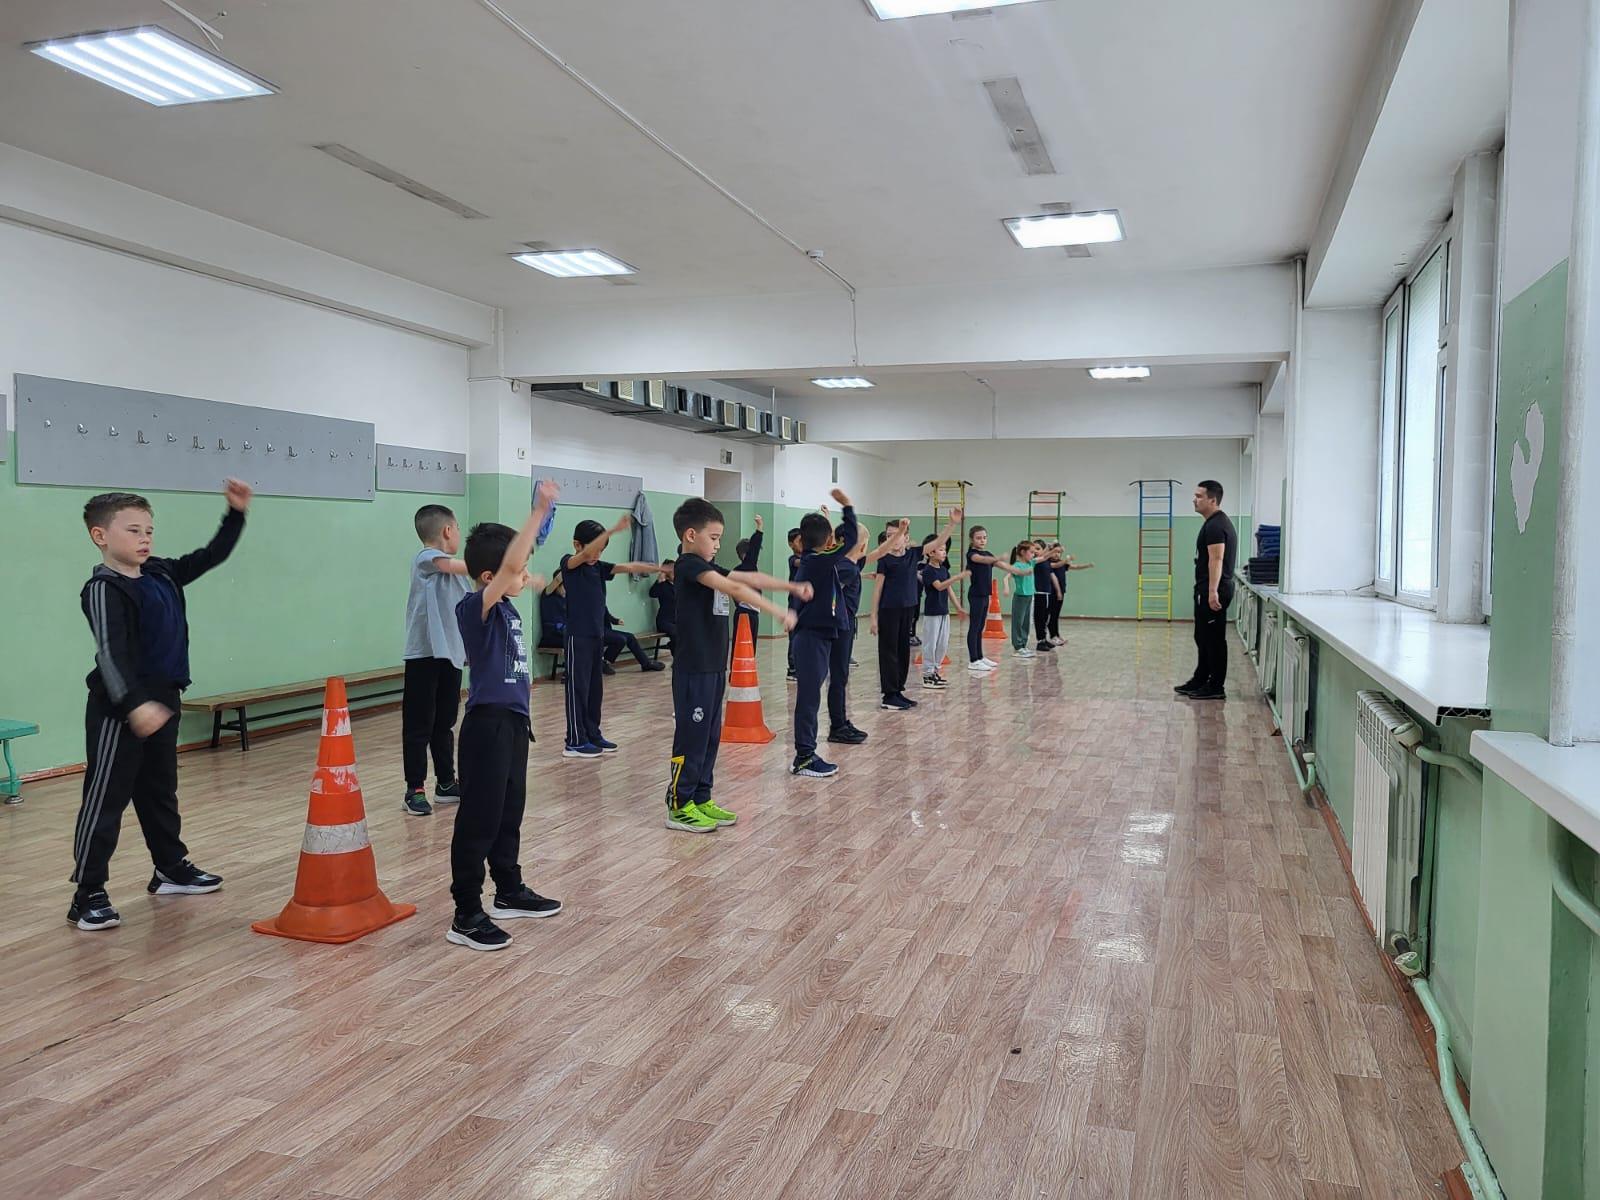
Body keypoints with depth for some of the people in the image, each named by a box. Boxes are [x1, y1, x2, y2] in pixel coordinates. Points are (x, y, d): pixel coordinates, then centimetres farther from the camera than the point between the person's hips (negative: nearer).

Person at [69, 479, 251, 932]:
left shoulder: (163, 574, 7)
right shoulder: (104, 589, -16)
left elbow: (211, 555, 17)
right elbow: (111, 653, -26)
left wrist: (236, 513, 7)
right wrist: (134, 704, -36)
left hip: (162, 703, 8)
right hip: (119, 711, -8)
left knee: (160, 792, 20)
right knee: (106, 799, -3)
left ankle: (171, 868, 33)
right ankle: (88, 894, 5)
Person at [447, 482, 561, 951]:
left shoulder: (506, 607, 8)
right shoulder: (474, 608, -17)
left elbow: (517, 569, 29)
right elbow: (509, 565, -33)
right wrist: (539, 510, -32)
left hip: (513, 722, 9)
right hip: (488, 725, -9)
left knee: (509, 812, 20)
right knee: (478, 820, -2)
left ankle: (510, 892, 35)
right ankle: (466, 916, 6)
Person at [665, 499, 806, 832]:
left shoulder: (708, 568, 16)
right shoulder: (689, 564, -14)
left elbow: (750, 578, 14)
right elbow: (734, 588, -25)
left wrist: (792, 587, 7)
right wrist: (778, 612, -28)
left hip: (713, 666, 10)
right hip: (693, 668, -10)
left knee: (710, 735, 13)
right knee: (691, 736, -4)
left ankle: (701, 799, 21)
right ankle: (680, 806, 4)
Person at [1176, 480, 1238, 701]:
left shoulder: (1215, 525, -17)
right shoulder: (1218, 522, 18)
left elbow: (1216, 560, -25)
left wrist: (1212, 592, -30)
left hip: (1212, 591, -11)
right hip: (1209, 590, 11)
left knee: (1214, 639, -5)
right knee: (1203, 637, 17)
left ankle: (1216, 687, 0)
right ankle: (1200, 681, 24)